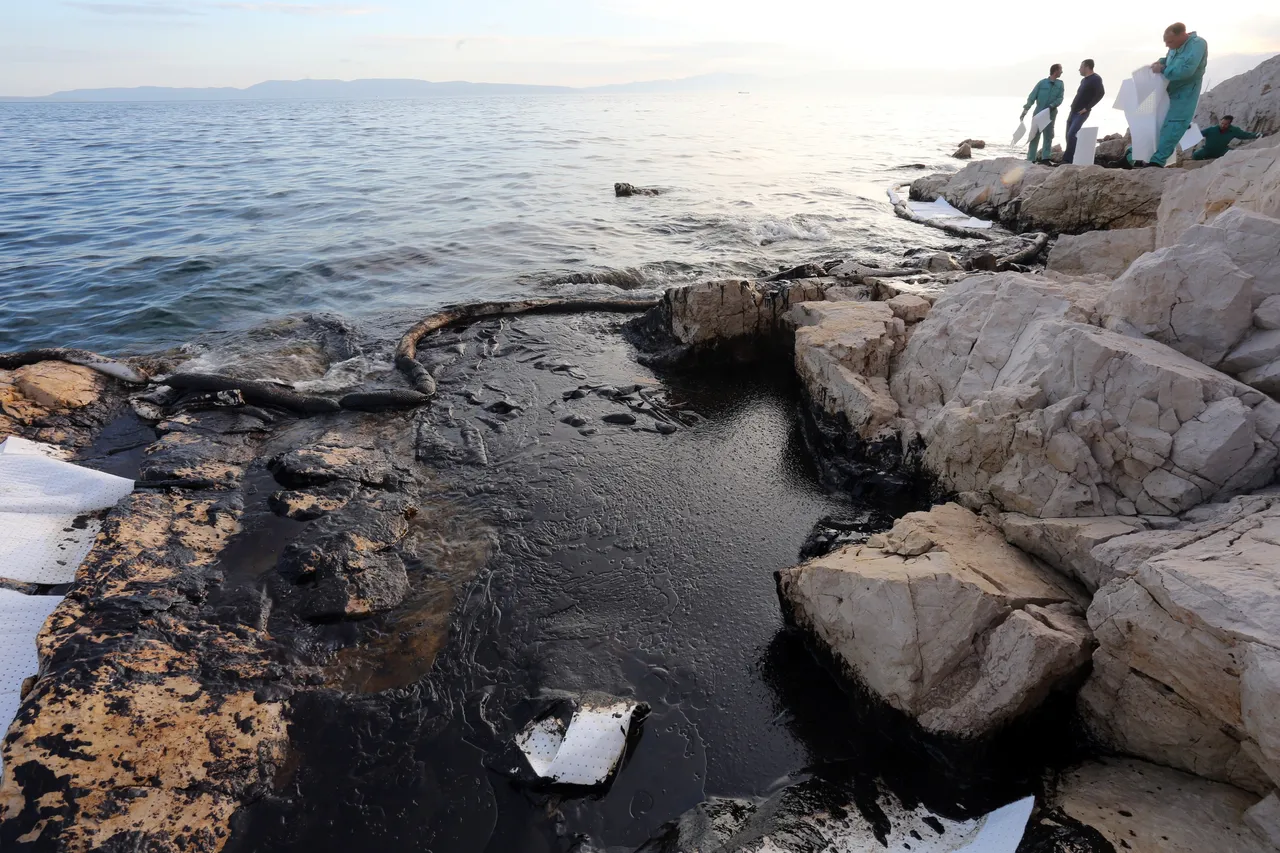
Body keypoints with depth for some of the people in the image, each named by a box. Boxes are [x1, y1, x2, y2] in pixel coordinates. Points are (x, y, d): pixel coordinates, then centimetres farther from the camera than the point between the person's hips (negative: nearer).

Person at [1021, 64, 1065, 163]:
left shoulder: (1060, 84, 7)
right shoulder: (1042, 83, -1)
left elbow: (1060, 98, -1)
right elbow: (1032, 97, -4)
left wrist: (1052, 105, -20)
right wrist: (1025, 110, -13)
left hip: (1050, 114, 2)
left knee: (1048, 136, 1)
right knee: (1034, 136, 0)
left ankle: (1045, 158, 3)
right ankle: (1031, 159, 4)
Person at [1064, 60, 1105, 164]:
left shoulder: (1096, 79, -9)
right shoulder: (1084, 80, 17)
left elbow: (1100, 93, -18)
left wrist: (1087, 107, -20)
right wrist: (1073, 106, 12)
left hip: (1082, 113, -9)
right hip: (1073, 111, 9)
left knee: (1071, 135, -19)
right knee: (1068, 135, 5)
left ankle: (1067, 159, -19)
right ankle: (1069, 157, 10)